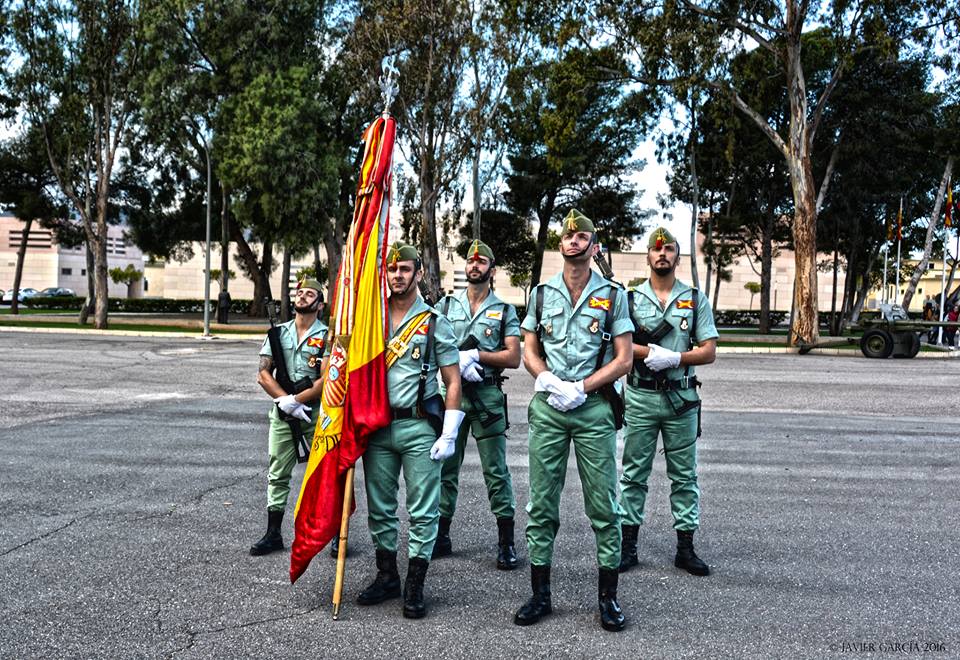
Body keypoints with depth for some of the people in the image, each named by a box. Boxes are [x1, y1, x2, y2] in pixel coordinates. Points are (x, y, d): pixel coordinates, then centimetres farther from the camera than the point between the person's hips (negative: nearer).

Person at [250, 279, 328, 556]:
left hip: (316, 414, -3)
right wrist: (286, 401, -11)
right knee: (278, 474, 7)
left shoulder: (327, 335, -2)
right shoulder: (278, 332, 9)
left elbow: (327, 379, -12)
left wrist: (295, 400, -17)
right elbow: (263, 374, 3)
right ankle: (273, 535, 16)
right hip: (282, 414, 4)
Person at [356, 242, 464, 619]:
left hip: (419, 426, -4)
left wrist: (449, 435, -8)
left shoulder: (435, 324, 0)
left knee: (423, 509, -1)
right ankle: (386, 577, 24)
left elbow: (453, 382, -1)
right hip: (377, 426, 4)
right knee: (379, 506, 10)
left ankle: (414, 586, 8)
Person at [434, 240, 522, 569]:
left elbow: (513, 357, -3)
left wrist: (474, 355, -13)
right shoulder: (446, 305, 10)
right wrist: (461, 363, -14)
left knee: (496, 470, -1)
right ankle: (441, 535, 17)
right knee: (446, 466, 7)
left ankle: (506, 541, 5)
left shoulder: (505, 311, 6)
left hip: (488, 396, -2)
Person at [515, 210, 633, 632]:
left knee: (603, 504, 1)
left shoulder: (612, 295, 3)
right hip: (547, 408, 2)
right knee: (541, 504, 5)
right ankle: (540, 594, 15)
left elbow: (623, 360, -1)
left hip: (593, 408, -2)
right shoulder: (541, 293, 10)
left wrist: (580, 388, -12)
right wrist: (551, 382, -9)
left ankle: (608, 596, 12)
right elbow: (529, 353, 10)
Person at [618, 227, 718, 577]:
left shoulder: (695, 299, 7)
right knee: (634, 473, 4)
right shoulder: (631, 298, 6)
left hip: (681, 398, 1)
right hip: (641, 397, -1)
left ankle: (685, 548, 14)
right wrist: (652, 352, -18)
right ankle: (628, 545, 12)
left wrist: (675, 358, -15)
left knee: (684, 475, 6)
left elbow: (709, 351, 2)